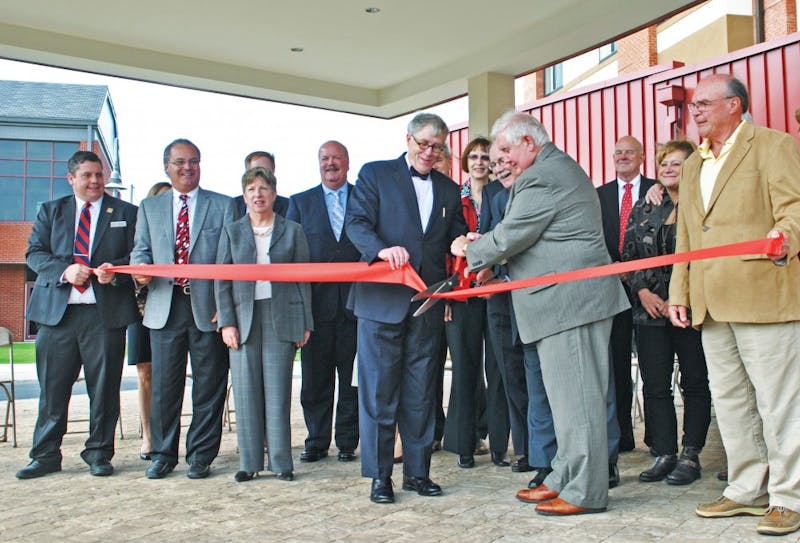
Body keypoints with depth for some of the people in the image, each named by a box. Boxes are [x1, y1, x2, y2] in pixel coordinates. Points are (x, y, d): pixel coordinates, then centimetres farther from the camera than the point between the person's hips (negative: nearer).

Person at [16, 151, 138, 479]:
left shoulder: (126, 213, 9)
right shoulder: (50, 211, 15)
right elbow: (34, 253, 6)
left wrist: (115, 269, -15)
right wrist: (65, 270, -12)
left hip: (106, 311, -1)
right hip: (57, 310, 2)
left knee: (104, 387, 4)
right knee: (52, 387, 6)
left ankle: (99, 453, 16)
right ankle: (45, 455, 18)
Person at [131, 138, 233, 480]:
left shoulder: (223, 206, 8)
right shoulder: (149, 207, 15)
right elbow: (141, 250, 15)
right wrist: (141, 268, -10)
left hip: (208, 307, -1)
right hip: (165, 307, 2)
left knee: (209, 385, 3)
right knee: (163, 385, 5)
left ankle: (201, 456, 15)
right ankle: (163, 454, 20)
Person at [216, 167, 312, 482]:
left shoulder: (292, 231, 8)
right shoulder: (231, 232, 11)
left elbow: (303, 277, 6)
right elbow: (221, 280, 7)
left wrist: (305, 323, 1)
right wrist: (226, 322, -4)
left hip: (281, 318, -1)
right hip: (243, 318, 1)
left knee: (278, 392, 0)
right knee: (246, 392, 2)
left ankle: (281, 461, 9)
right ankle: (249, 462, 12)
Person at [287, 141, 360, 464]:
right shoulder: (300, 202, 12)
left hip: (355, 300, -1)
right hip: (317, 301, 1)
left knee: (353, 377, 5)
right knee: (315, 377, 6)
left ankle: (348, 441, 17)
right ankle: (316, 442, 18)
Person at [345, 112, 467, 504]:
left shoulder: (448, 190, 17)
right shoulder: (375, 174, 4)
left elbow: (457, 238, 15)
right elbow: (356, 223, -6)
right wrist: (382, 249, -25)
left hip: (427, 301, 4)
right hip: (382, 298, -4)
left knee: (421, 392, 10)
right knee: (379, 388, 0)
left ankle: (417, 471, 20)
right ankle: (379, 475, 10)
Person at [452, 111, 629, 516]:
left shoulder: (541, 176, -15)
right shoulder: (561, 166, 20)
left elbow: (511, 237, -14)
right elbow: (528, 235, 21)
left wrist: (470, 251, 3)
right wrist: (485, 247, 11)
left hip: (568, 299, -11)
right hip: (572, 298, 11)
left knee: (574, 396, -4)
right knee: (570, 395, 14)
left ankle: (584, 492, 5)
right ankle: (563, 479, 24)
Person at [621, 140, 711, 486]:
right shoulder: (643, 210, 13)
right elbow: (628, 256, 12)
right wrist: (643, 291, -3)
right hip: (650, 310, 4)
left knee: (694, 383, 4)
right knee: (654, 385, 4)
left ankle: (691, 455, 13)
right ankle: (664, 454, 14)